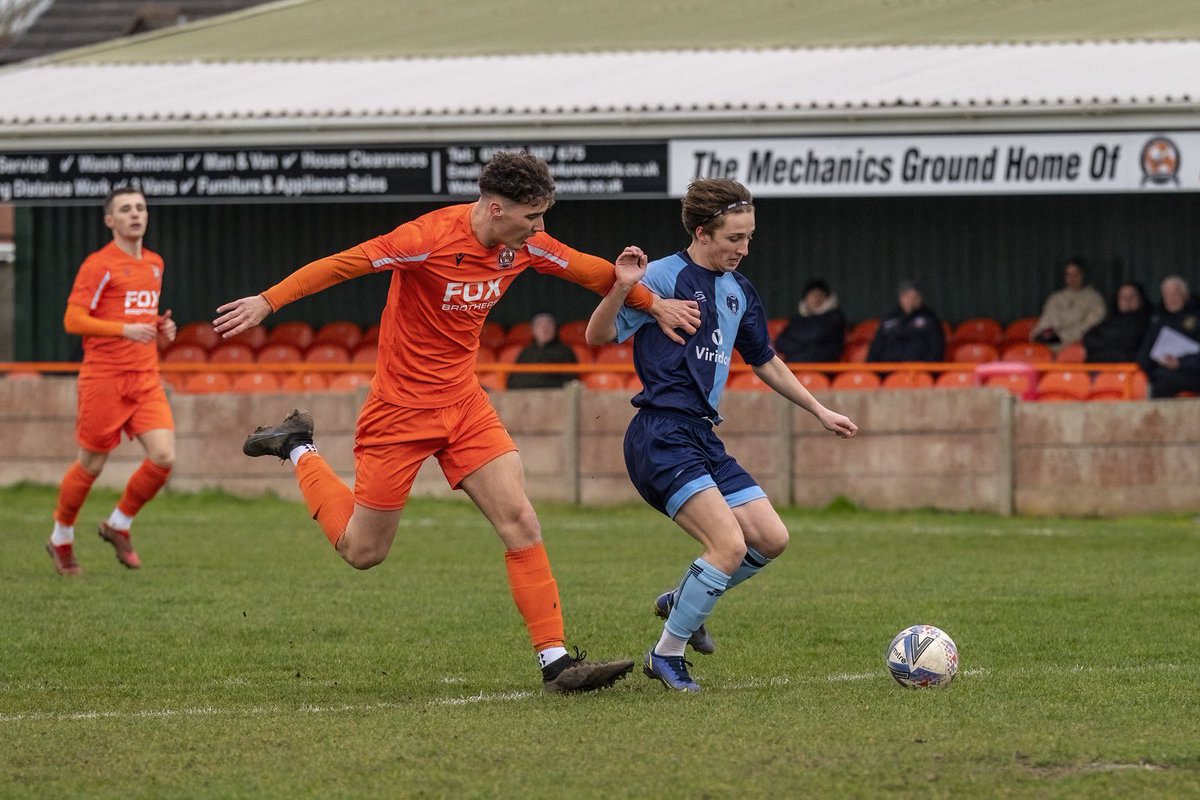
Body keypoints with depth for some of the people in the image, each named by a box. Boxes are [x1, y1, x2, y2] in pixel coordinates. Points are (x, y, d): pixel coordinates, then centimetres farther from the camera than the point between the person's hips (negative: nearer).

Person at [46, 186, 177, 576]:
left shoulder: (155, 264, 14)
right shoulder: (99, 265, -8)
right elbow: (73, 320, -14)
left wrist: (161, 330, 7)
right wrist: (126, 330, -24)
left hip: (146, 379, 6)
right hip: (104, 378, -6)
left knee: (164, 457, -10)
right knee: (91, 465, 3)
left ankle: (119, 525, 11)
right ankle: (61, 539, 25)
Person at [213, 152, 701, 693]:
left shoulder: (523, 244, -3)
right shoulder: (432, 238, -24)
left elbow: (588, 270, 14)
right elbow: (343, 263, -23)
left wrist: (653, 303, 17)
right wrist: (267, 302, -27)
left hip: (464, 404, 6)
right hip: (400, 410, -6)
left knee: (521, 523, -8)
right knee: (363, 553, 6)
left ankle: (556, 661, -7)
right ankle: (297, 450, 29)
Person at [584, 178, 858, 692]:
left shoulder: (738, 291, 15)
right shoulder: (665, 276, -9)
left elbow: (765, 361, 30)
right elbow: (598, 336, -15)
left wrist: (819, 411, 33)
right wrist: (622, 289, -33)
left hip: (703, 438, 8)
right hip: (661, 435, -8)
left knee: (771, 539, 3)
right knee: (730, 546, -18)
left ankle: (683, 601, 25)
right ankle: (667, 655, -2)